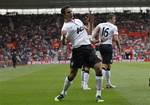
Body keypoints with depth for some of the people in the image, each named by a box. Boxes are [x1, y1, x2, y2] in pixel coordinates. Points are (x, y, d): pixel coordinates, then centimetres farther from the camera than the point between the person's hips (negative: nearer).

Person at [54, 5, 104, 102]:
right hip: (78, 49, -5)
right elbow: (64, 42, -16)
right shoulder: (66, 26, -5)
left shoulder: (78, 20, 16)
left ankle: (98, 95, -6)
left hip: (88, 47, 5)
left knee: (98, 68, -12)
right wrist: (63, 37, -35)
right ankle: (63, 93, 23)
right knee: (73, 74, 0)